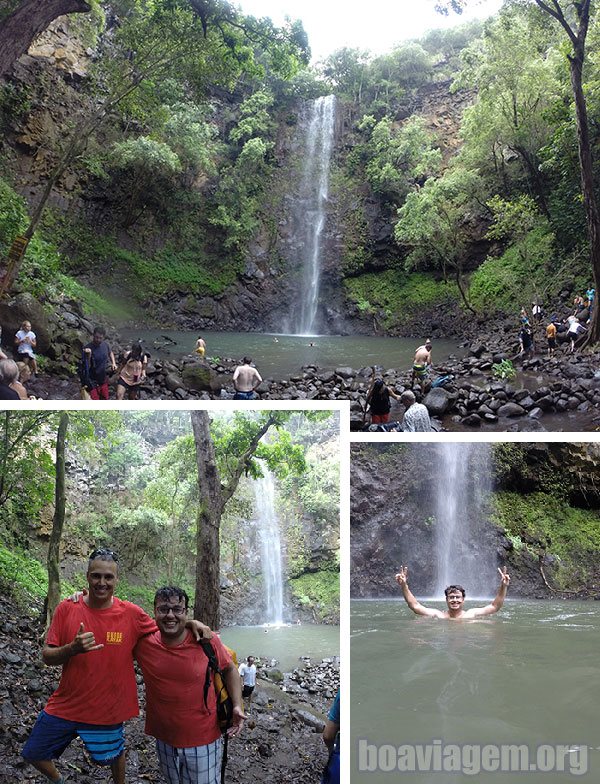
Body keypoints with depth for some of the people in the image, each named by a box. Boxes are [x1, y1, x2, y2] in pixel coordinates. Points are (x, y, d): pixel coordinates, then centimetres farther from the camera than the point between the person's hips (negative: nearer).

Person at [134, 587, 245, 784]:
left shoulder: (207, 641, -16)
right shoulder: (144, 643, -13)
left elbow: (229, 669, 1)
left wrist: (237, 706, -9)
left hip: (203, 740, -2)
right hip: (164, 739, 2)